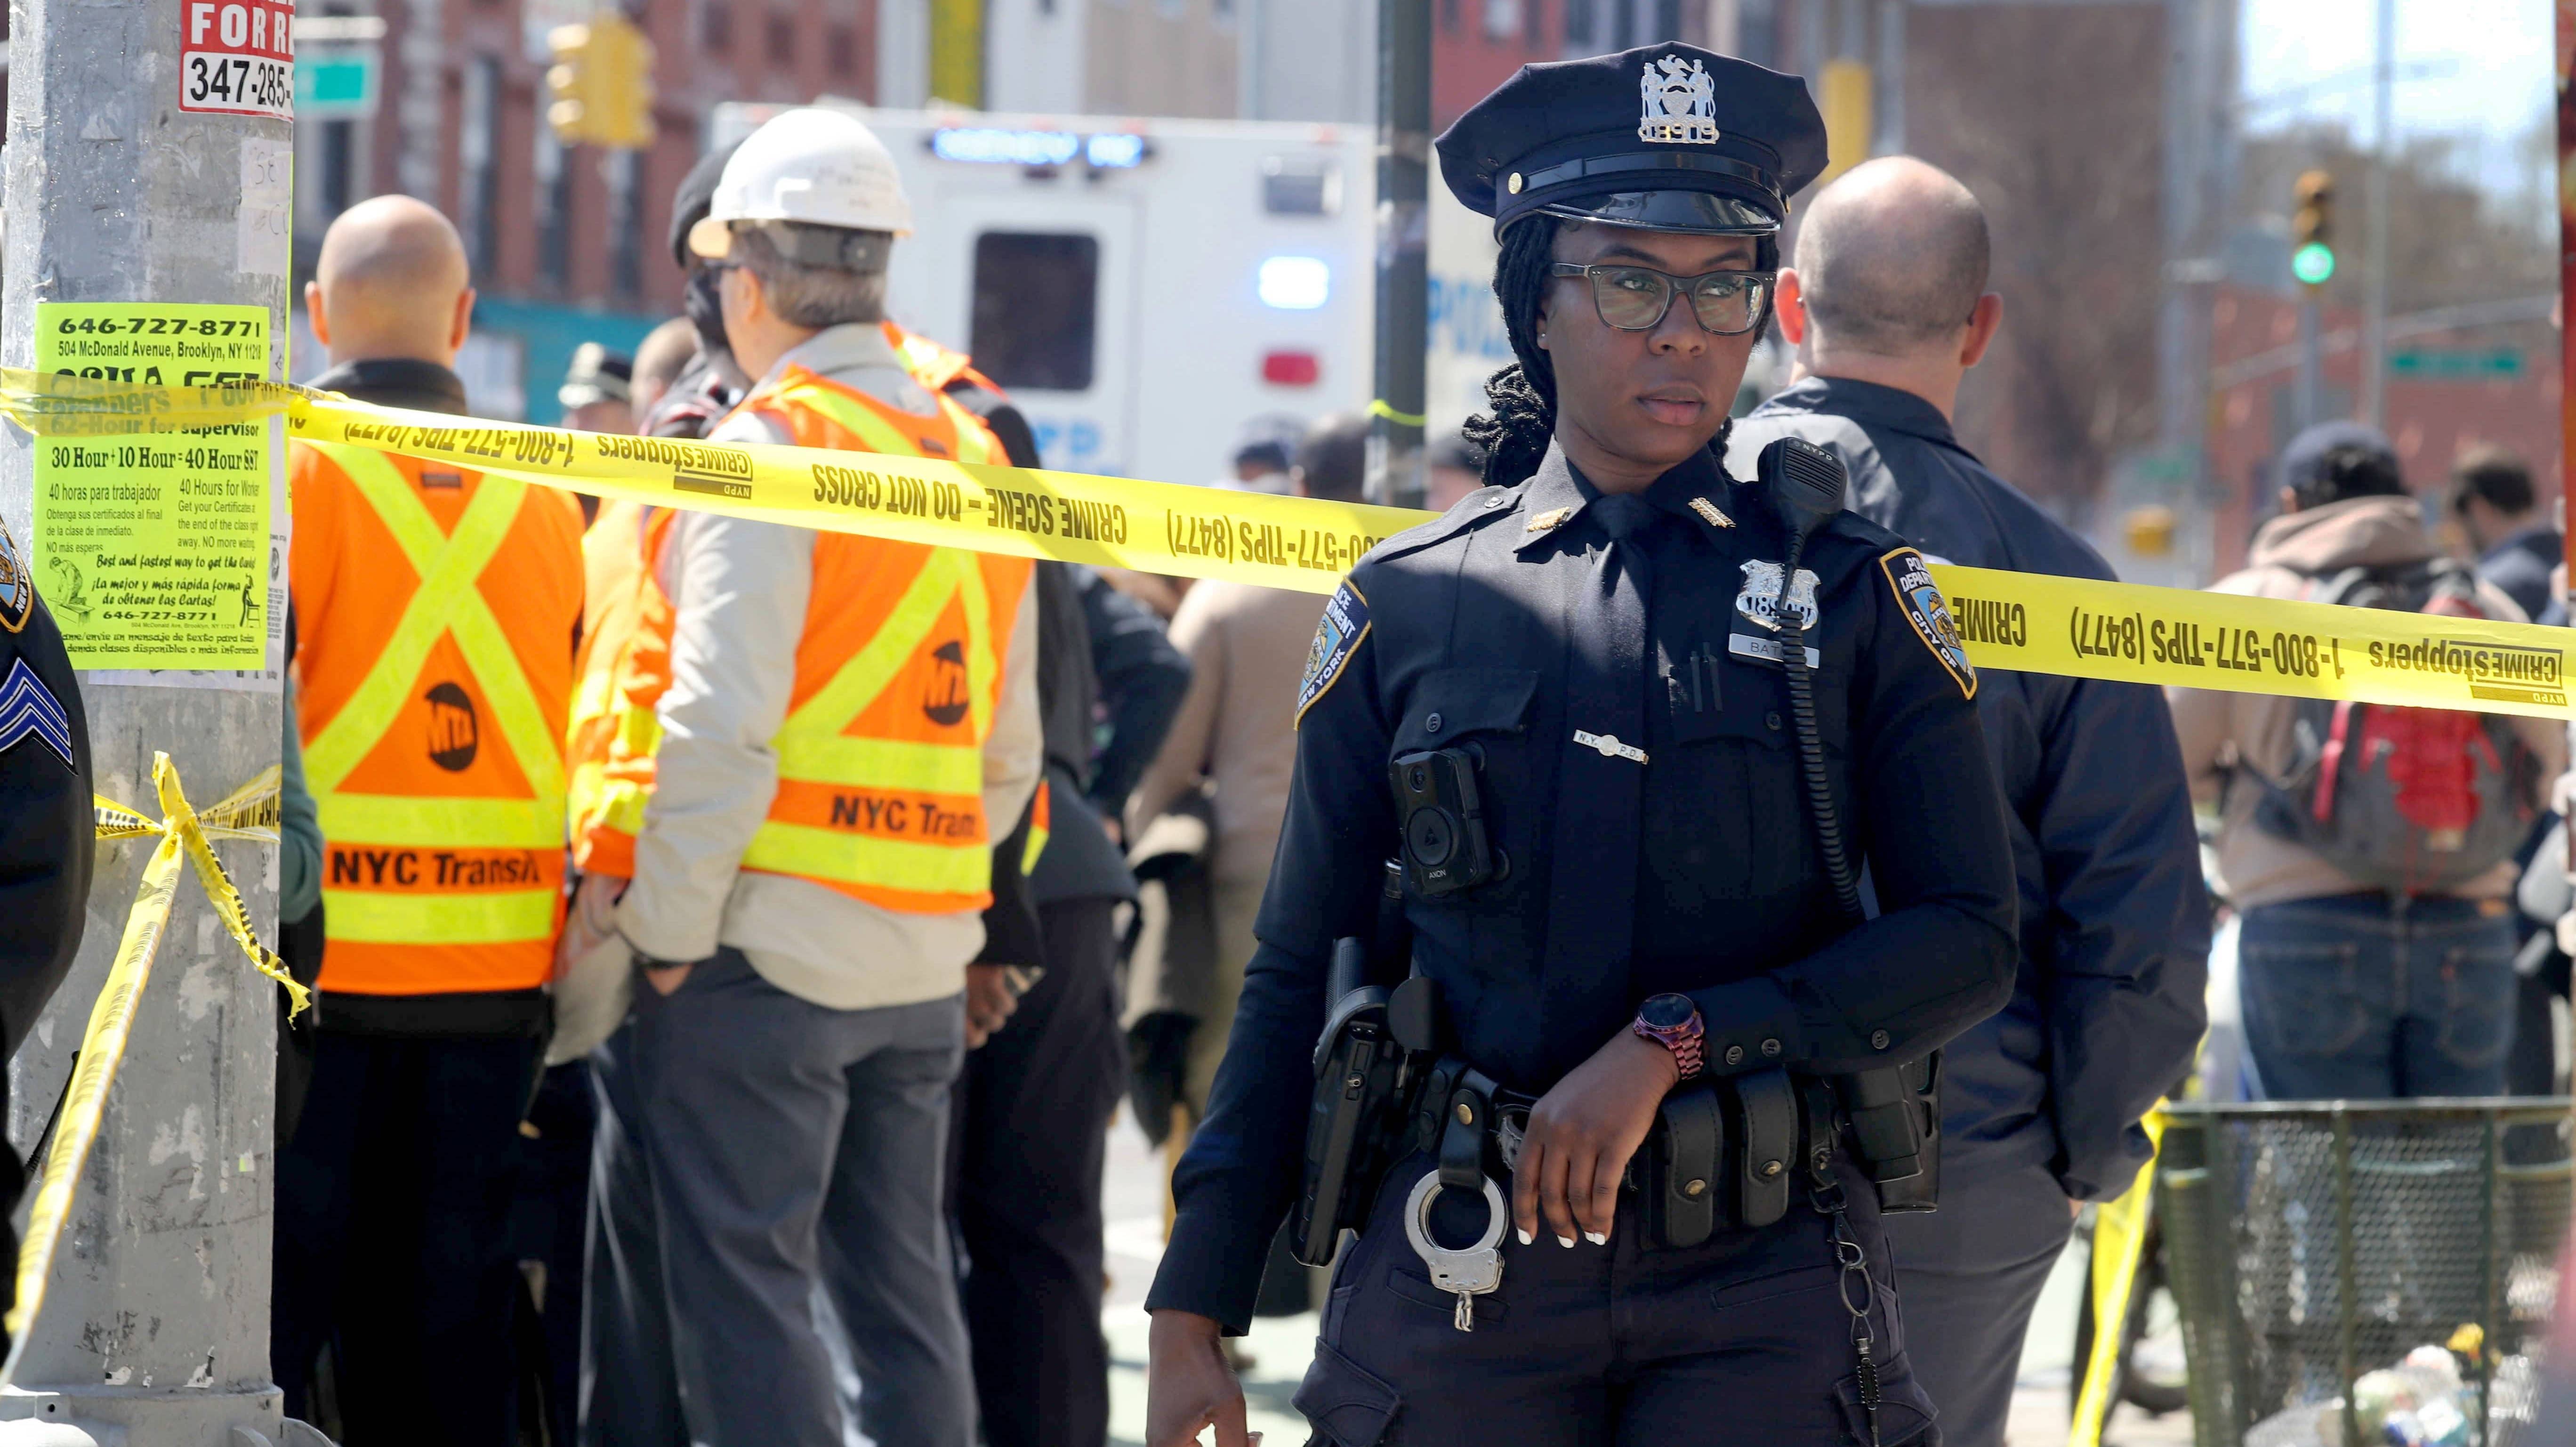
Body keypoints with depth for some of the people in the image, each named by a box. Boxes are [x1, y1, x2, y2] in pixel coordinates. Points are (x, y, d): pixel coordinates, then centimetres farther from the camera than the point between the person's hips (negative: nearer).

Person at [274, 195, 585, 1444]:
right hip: (494, 971, 5)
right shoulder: (544, 499, 10)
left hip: (318, 956, -4)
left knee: (272, 1303, -1)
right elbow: (579, 739, 13)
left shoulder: (292, 466, -6)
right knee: (443, 1315, 10)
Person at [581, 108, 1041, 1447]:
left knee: (743, 1292, -5)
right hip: (926, 958, 7)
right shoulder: (969, 459, 13)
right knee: (898, 1293, 13)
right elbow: (1008, 746, 15)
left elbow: (721, 721, -17)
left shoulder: (770, 446, -10)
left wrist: (667, 933, -11)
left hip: (768, 943, -7)